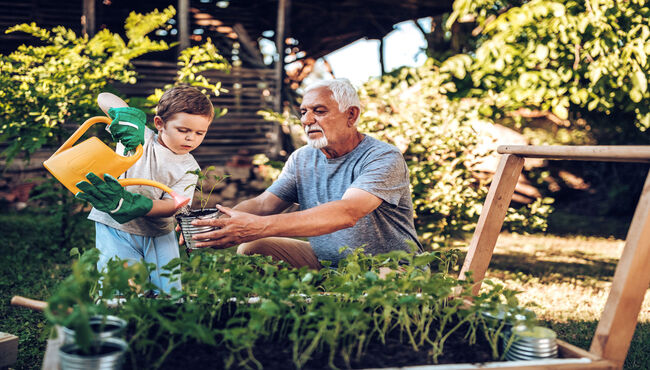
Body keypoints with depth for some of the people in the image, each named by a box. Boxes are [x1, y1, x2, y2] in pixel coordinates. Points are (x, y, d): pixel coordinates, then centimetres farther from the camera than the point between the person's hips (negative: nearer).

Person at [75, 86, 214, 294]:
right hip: (117, 229, -2)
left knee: (168, 290, -2)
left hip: (159, 234, 2)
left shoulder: (188, 168, -1)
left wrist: (132, 205, -34)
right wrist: (126, 114, -28)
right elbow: (104, 98, -4)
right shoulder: (138, 136, -4)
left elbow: (171, 206, -14)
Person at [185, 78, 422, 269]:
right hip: (323, 262, 6)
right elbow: (263, 204, -4)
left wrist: (259, 226, -46)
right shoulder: (302, 160, 5)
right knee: (251, 248, -8)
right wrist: (222, 221, -29)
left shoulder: (385, 158, -19)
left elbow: (347, 214, -35)